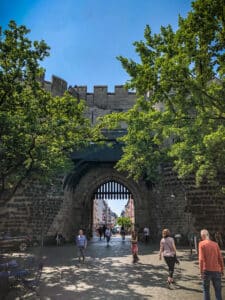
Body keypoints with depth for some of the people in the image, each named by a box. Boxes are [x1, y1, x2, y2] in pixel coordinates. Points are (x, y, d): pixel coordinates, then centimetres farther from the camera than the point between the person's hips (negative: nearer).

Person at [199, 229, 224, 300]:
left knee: (206, 289, 11)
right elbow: (220, 258, 5)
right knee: (218, 290, 13)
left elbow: (201, 259, -13)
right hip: (216, 270, 3)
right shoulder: (215, 244, 4)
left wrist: (201, 271, -9)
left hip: (207, 270, -3)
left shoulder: (201, 244, -6)